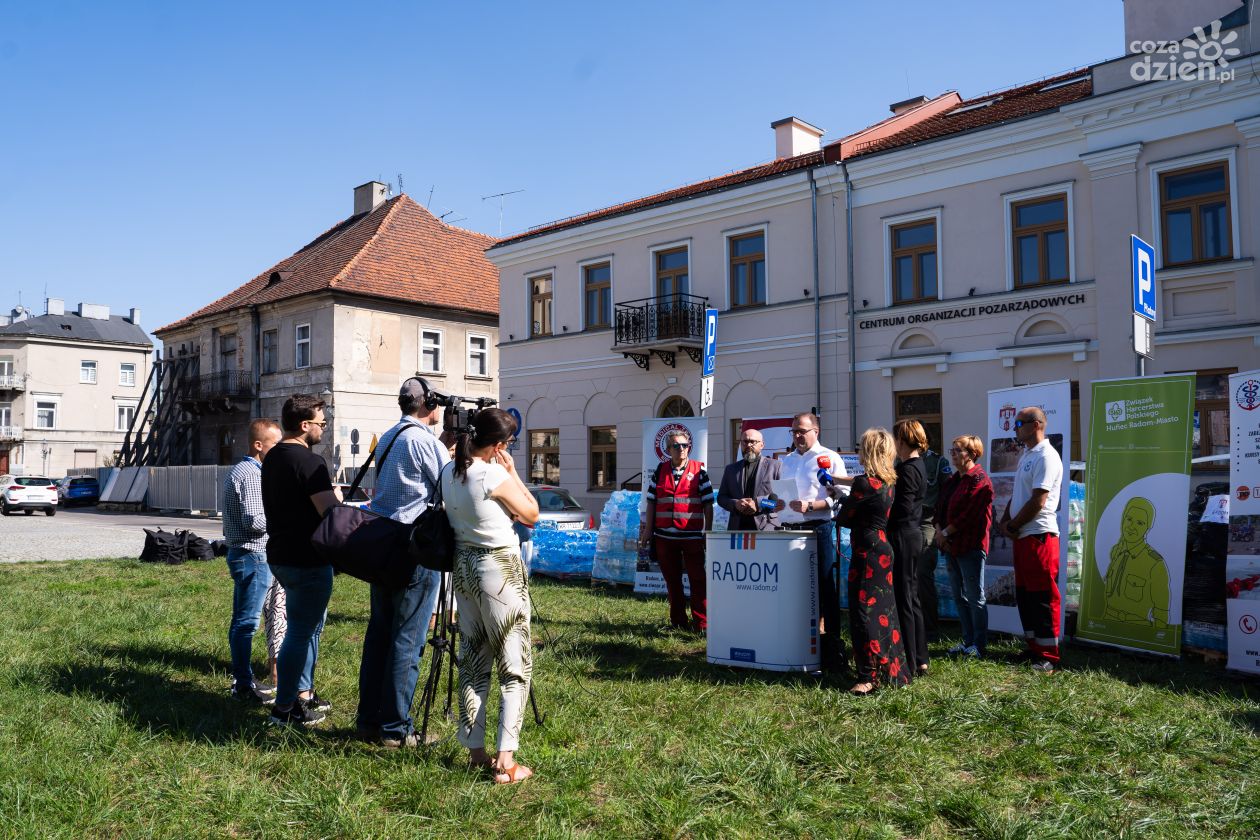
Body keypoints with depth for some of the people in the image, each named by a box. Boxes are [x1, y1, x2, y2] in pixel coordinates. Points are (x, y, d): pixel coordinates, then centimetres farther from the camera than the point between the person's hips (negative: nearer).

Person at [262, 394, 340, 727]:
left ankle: (304, 693, 31)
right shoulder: (309, 462, -19)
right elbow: (331, 513, -25)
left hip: (281, 555, 10)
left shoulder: (272, 458, 11)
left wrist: (325, 492, 15)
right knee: (300, 632, 0)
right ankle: (284, 709, 8)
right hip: (307, 560, -10)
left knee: (311, 624, 21)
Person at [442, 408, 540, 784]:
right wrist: (512, 472, -1)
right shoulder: (495, 476, -18)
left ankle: (475, 751, 20)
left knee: (473, 662, 15)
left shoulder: (449, 473, 4)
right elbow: (531, 515, -5)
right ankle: (505, 760, -2)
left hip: (464, 566, 8)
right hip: (499, 568, -8)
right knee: (515, 666, 1)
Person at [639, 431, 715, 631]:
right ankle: (678, 621, 21)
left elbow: (708, 504, 2)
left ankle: (701, 623, 4)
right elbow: (651, 502, 10)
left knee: (697, 580, -2)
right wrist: (648, 530, 5)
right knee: (672, 580, 10)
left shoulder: (699, 470, 2)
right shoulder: (660, 470, 8)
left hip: (692, 536, -2)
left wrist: (708, 532, -3)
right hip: (664, 535, 3)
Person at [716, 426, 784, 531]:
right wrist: (735, 504, -5)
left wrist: (758, 504, -12)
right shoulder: (731, 468, 18)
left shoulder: (775, 466, 8)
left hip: (767, 528, -3)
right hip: (737, 528, 3)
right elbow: (721, 497, 16)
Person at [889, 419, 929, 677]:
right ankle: (920, 659, 24)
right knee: (911, 597, 16)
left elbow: (901, 511, -22)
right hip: (913, 535, 10)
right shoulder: (917, 466, 14)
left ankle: (909, 665, 3)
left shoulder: (908, 470, -17)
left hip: (902, 537, -10)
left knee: (902, 600, -3)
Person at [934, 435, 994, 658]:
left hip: (970, 546, -9)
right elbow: (940, 506, 13)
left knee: (974, 597, -1)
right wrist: (939, 530, -4)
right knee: (959, 596, 13)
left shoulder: (979, 479, -11)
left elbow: (972, 514, -17)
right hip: (951, 545, 9)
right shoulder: (953, 480, 17)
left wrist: (947, 532, -13)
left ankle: (979, 644, 7)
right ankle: (968, 641, 22)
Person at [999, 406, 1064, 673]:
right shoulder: (1025, 455, 16)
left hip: (1039, 535, -10)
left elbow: (1038, 502, -19)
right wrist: (1005, 521, 5)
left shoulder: (1046, 456, -14)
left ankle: (1049, 656, 5)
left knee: (1043, 597, -3)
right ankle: (1033, 647, 25)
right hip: (1021, 536, 10)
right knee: (1024, 594, 15)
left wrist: (1012, 525, -10)